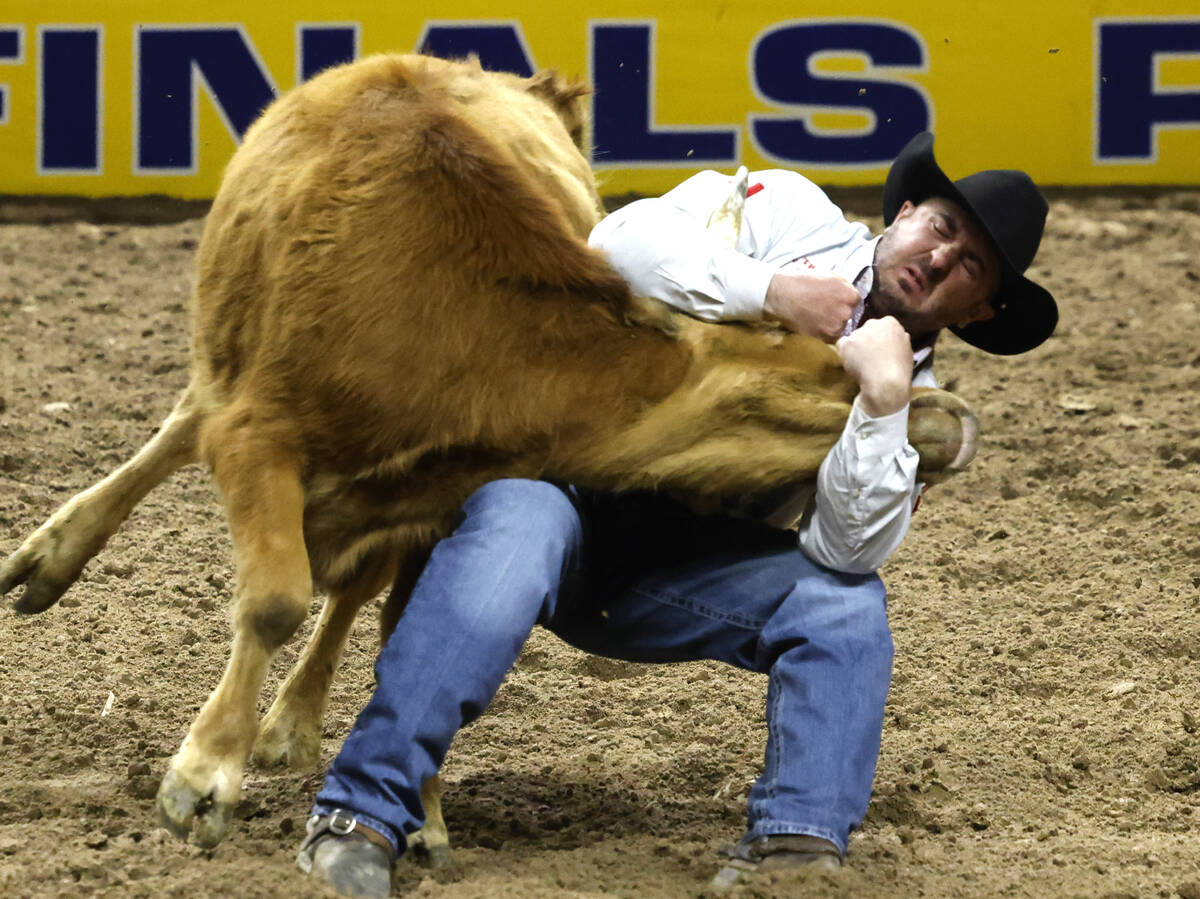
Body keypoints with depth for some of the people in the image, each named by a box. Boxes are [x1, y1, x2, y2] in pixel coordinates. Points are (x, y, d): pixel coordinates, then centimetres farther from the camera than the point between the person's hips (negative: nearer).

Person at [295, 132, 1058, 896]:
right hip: (553, 475, -3)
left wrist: (885, 400, -22)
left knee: (847, 600, -18)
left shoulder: (909, 405, 8)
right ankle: (361, 817, -40)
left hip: (678, 563, 4)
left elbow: (847, 547, -13)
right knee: (521, 530, -36)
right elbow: (623, 244, -14)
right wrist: (772, 293, -17)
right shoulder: (793, 216, 3)